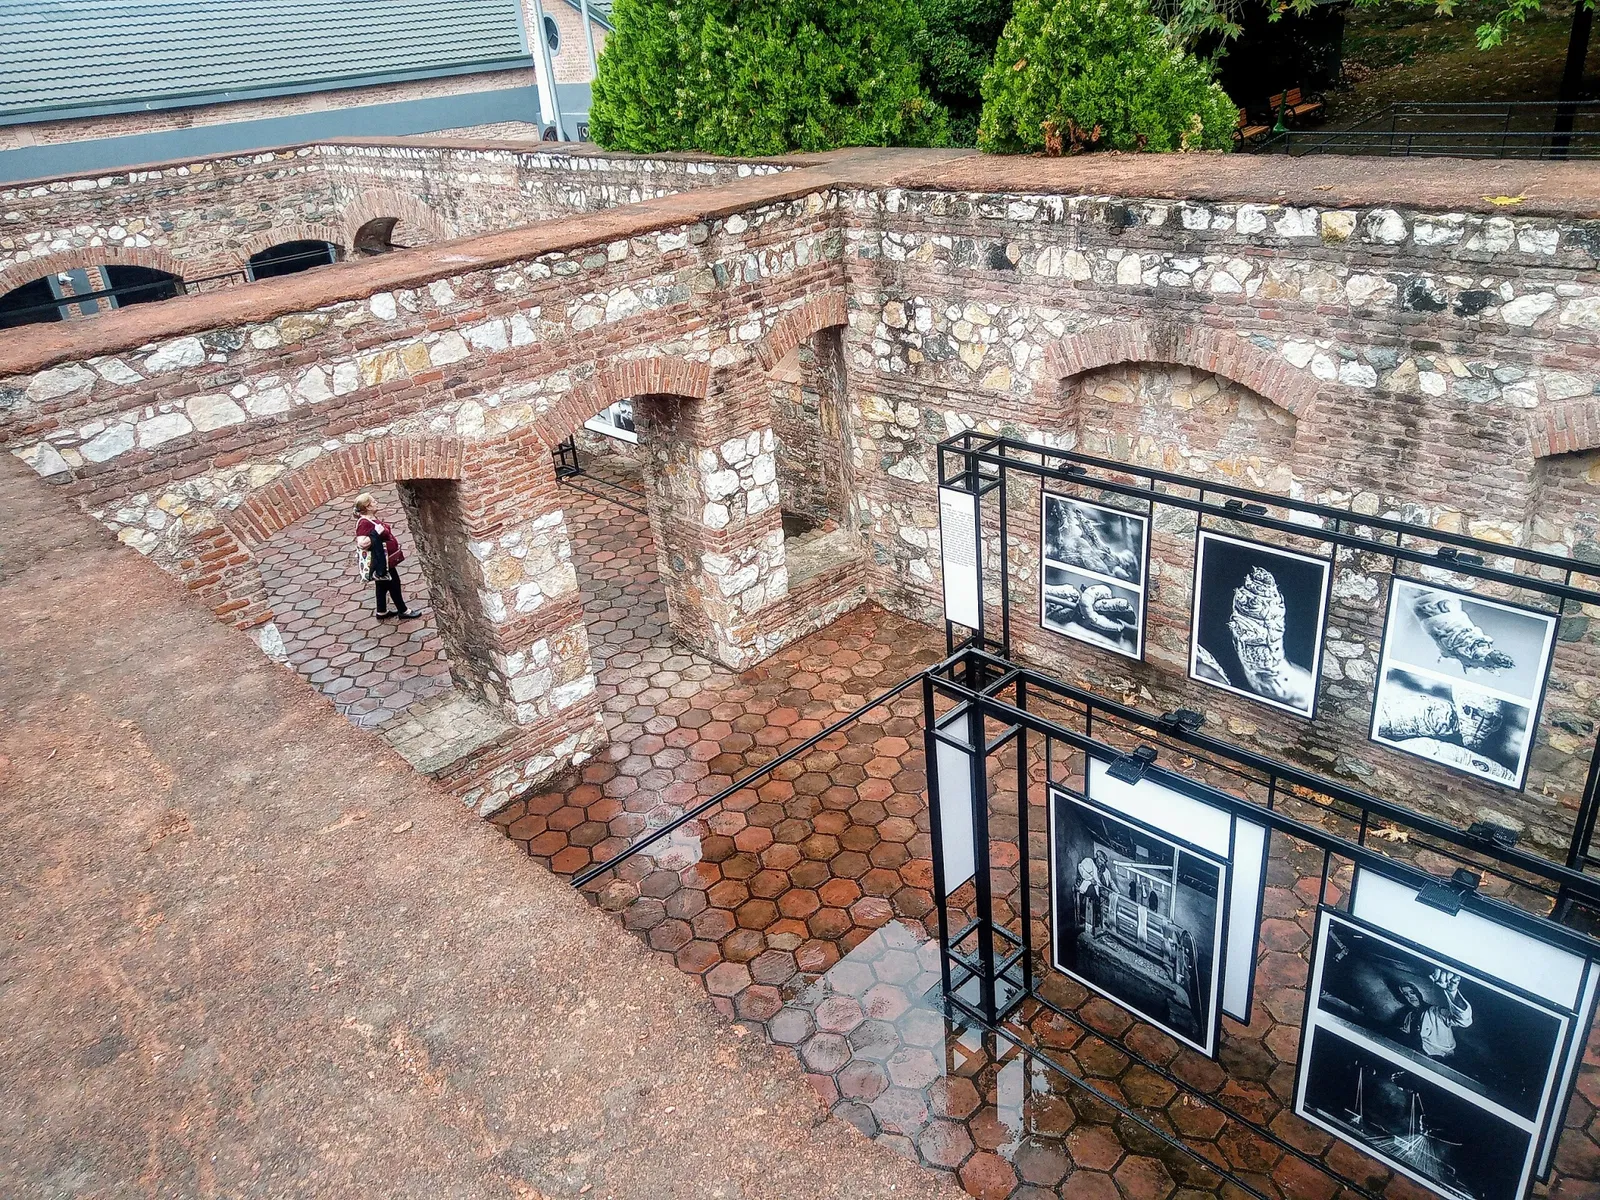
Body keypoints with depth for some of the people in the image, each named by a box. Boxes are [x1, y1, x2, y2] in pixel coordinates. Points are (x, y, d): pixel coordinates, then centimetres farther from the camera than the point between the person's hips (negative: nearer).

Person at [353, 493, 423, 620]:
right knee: (394, 585, 5)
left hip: (386, 560, 10)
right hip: (381, 562, -10)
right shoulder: (364, 523, -26)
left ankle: (382, 612, 34)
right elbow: (362, 543, -37)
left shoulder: (373, 518, 5)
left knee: (383, 586, 21)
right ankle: (403, 611, 20)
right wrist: (376, 533, -36)